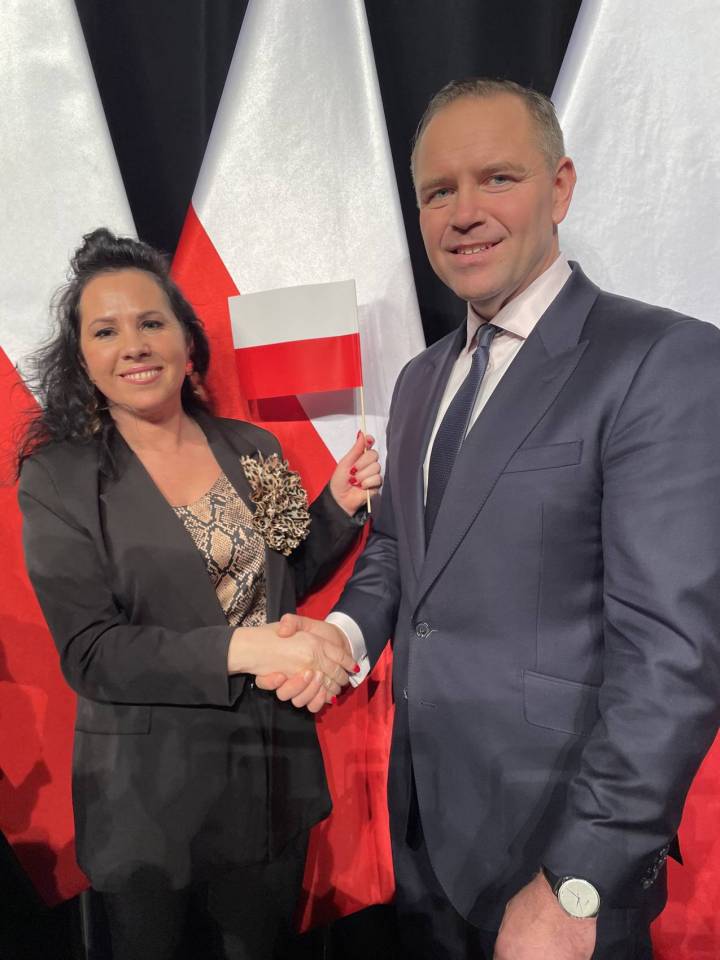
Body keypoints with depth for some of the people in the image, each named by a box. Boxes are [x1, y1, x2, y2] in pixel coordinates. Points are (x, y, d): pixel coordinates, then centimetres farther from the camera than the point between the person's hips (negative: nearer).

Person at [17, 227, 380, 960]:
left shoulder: (252, 450, -2)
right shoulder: (60, 476, -11)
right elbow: (89, 651, -17)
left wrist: (339, 507, -6)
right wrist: (239, 648, -29)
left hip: (275, 769, 3)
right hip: (149, 793, -3)